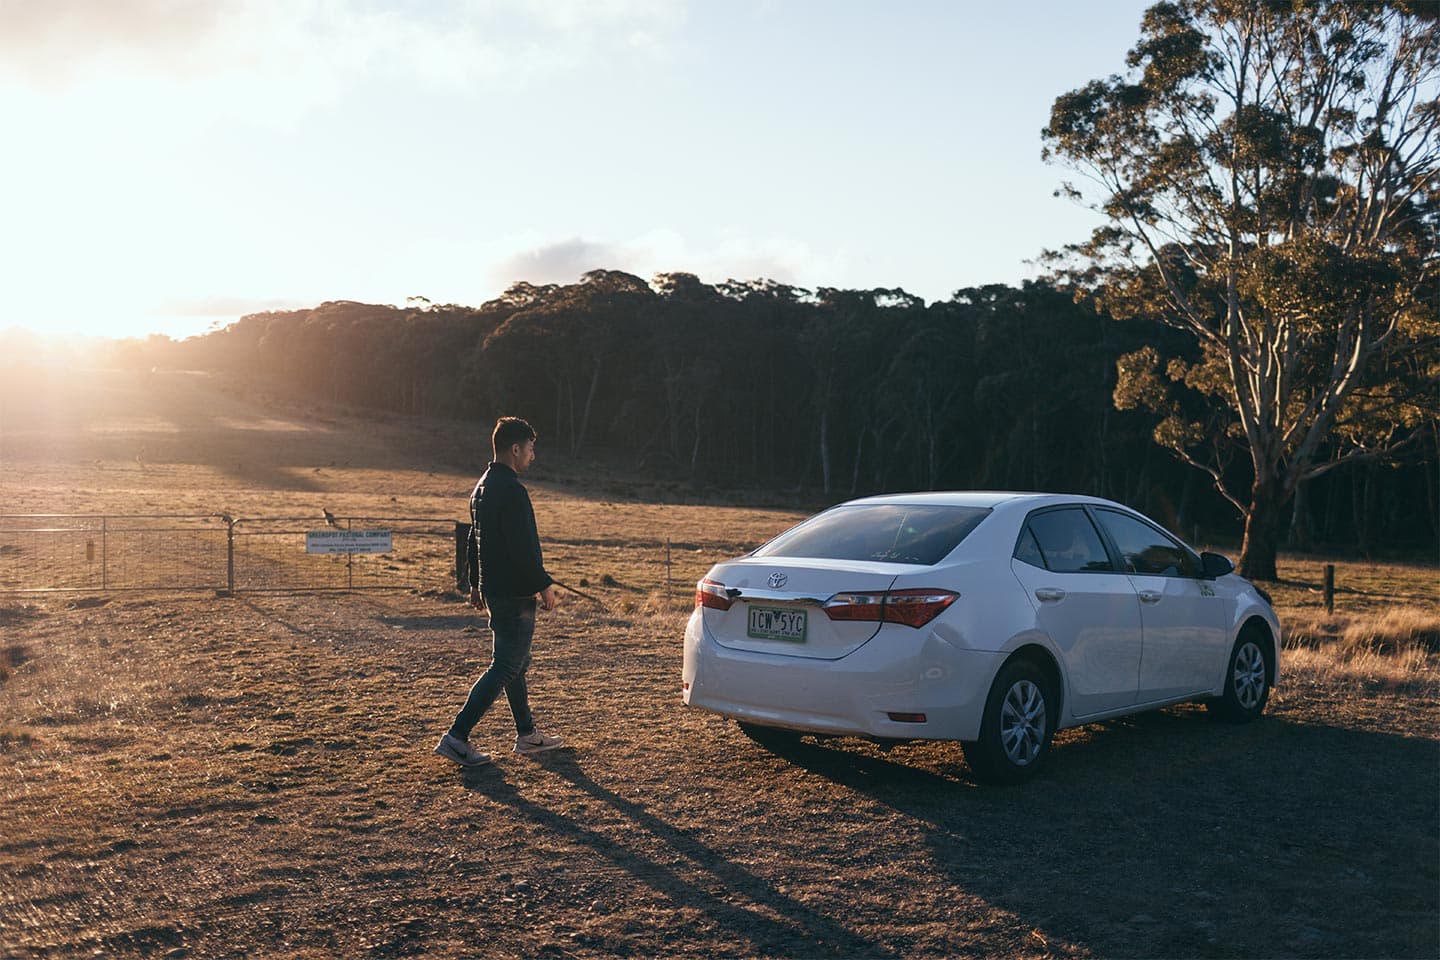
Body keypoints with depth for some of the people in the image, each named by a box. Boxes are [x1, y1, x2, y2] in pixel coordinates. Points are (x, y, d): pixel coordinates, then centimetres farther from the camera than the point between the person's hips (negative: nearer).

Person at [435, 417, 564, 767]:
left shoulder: (482, 487, 13)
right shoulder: (511, 490, -19)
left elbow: (474, 539, 20)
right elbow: (523, 547, -23)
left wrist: (476, 584, 26)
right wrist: (544, 585, -15)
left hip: (493, 590, 11)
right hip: (514, 594, -11)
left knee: (516, 662, 18)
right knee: (505, 667, -5)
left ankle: (527, 734, 28)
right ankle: (456, 737, -6)